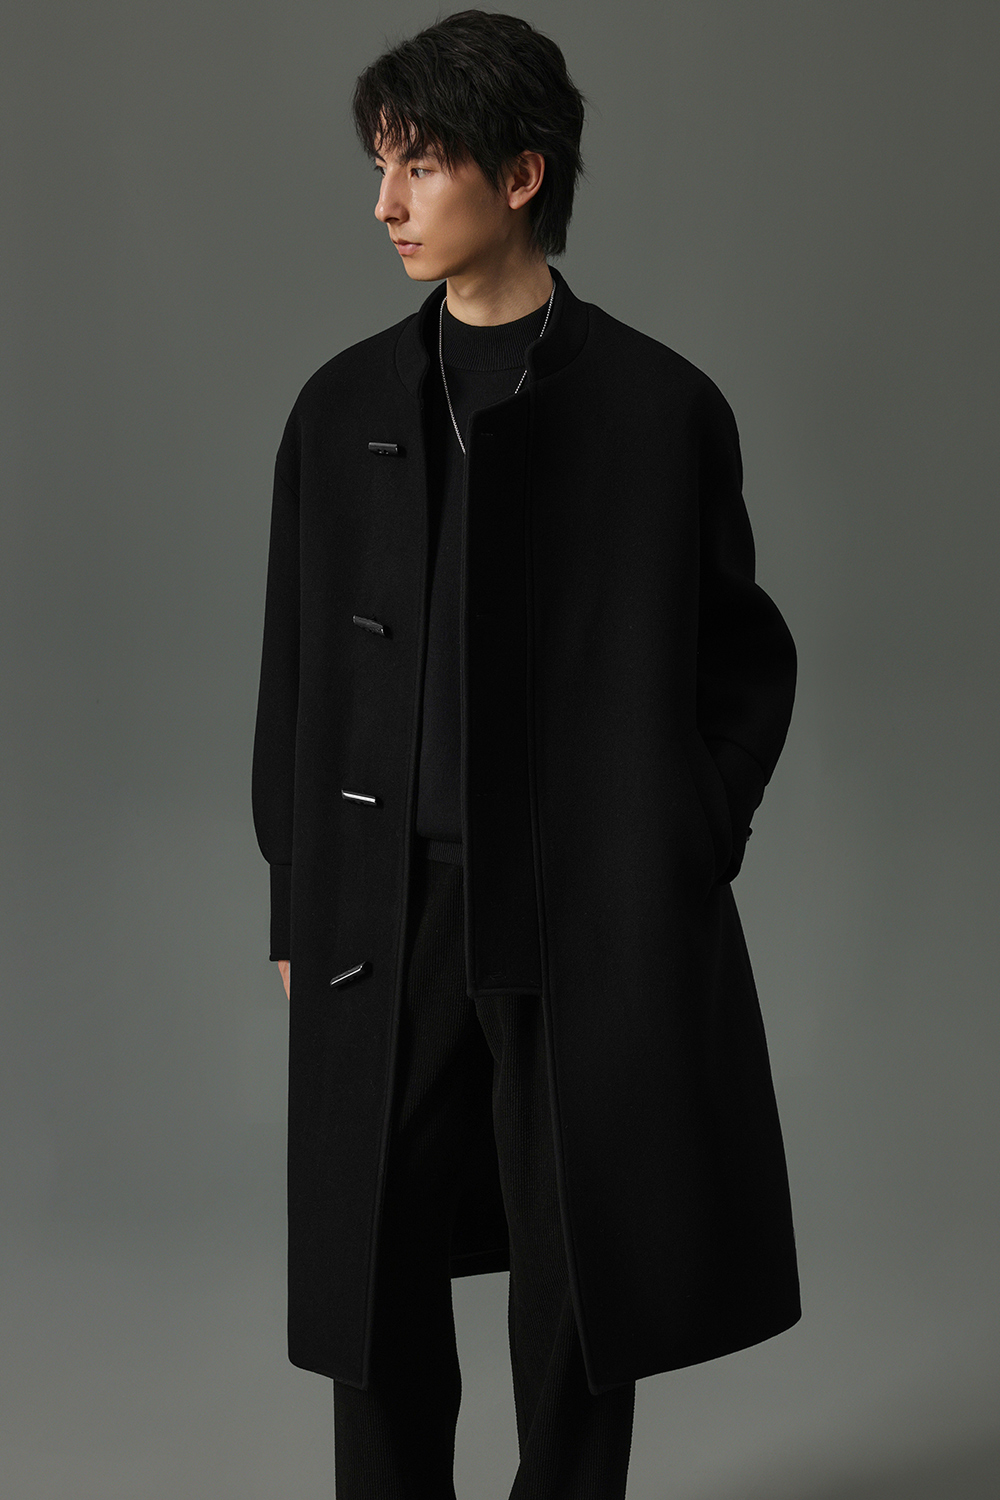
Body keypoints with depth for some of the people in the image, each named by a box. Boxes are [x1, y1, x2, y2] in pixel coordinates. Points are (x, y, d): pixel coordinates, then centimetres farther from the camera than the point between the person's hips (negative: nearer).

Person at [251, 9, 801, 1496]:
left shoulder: (662, 407, -2)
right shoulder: (343, 408, 5)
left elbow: (747, 658, 7)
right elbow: (295, 674, 8)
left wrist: (691, 855, -1)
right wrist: (295, 912, 7)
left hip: (596, 922, -2)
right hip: (385, 918, 2)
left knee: (580, 1292, 10)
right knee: (376, 1282, 8)